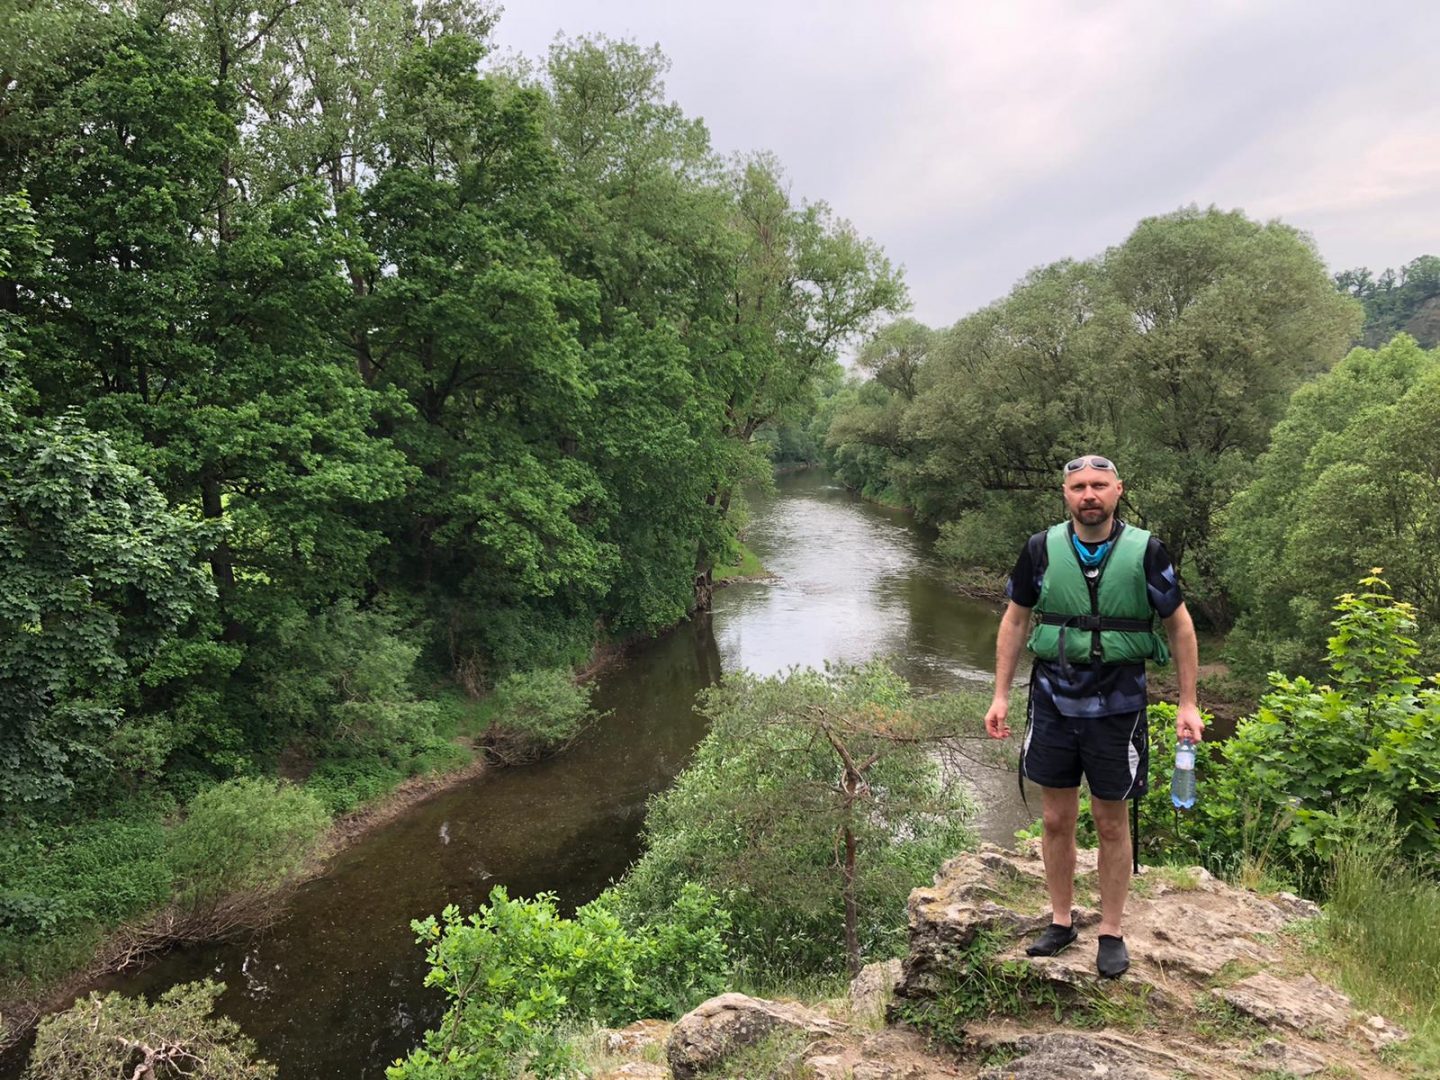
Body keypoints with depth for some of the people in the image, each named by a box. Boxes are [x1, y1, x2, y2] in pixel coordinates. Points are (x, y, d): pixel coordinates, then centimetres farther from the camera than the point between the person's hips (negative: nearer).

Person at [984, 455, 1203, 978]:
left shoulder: (1145, 551, -7)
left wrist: (1188, 703, -1)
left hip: (1117, 705, -1)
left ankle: (1112, 933, 25)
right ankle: (1060, 922, 28)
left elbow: (1179, 625, 2)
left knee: (1112, 825, 9)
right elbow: (1016, 620, 6)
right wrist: (1000, 695, 3)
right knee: (1057, 819, 11)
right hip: (1053, 699, 2)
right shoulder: (1042, 549, -3)